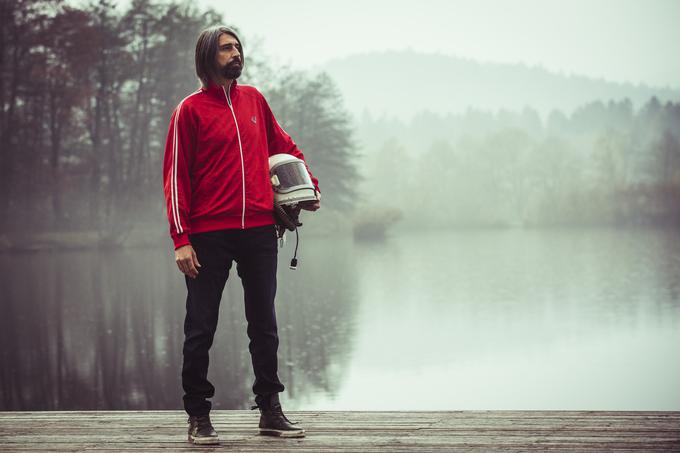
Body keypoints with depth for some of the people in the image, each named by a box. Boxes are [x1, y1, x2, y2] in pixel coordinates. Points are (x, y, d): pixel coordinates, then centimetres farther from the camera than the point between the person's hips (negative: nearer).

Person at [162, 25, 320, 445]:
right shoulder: (191, 109, -1)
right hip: (210, 234, -4)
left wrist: (308, 185, 14)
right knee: (201, 328, 0)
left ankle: (270, 410, 17)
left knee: (264, 324, 9)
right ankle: (199, 415, 9)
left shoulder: (254, 100, 12)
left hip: (260, 229, 4)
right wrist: (181, 239, -10)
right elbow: (176, 176, -3)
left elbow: (284, 146, 27)